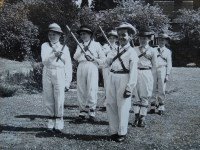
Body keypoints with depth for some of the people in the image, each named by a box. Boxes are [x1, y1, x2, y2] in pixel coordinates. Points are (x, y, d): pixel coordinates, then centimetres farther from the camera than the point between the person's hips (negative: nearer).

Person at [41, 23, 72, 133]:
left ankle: (59, 124, 2)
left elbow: (68, 65, 7)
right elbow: (44, 61, -4)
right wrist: (54, 55, -21)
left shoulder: (64, 47, 8)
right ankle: (51, 122, 15)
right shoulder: (45, 46, 9)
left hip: (59, 73, -1)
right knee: (48, 98, 4)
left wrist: (68, 80, 0)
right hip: (47, 73, 2)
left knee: (59, 98, -6)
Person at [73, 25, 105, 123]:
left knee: (92, 90, -10)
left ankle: (92, 113, -3)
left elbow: (103, 59, 8)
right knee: (81, 91, 1)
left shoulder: (96, 44, 12)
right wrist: (82, 50, -5)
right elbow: (75, 57, 9)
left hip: (92, 67, -4)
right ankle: (82, 112, 8)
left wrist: (93, 59, -8)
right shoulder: (80, 46, 23)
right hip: (81, 67, 4)